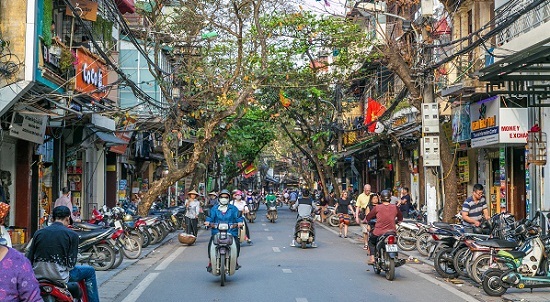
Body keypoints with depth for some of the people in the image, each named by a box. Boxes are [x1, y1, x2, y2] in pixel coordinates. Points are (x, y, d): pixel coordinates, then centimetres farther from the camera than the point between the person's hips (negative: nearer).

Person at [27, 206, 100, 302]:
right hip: (59, 277, -5)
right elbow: (70, 264, -8)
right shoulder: (72, 234, -5)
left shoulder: (38, 232, 5)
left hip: (38, 276, 5)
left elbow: (29, 259, 6)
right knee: (90, 271, 16)